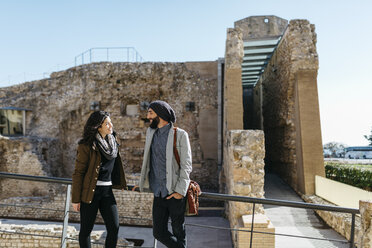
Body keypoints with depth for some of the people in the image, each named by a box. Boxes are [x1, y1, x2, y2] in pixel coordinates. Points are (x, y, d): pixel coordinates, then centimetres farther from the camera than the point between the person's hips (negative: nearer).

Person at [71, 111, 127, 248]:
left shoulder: (112, 141, 9)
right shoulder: (86, 145, -10)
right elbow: (78, 173, -9)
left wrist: (120, 184, 22)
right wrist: (75, 199, -9)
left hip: (107, 190, 6)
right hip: (90, 192, -5)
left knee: (114, 227, 1)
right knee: (86, 230, 6)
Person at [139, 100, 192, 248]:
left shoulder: (180, 134, -7)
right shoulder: (150, 132, 11)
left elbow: (186, 165, -9)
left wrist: (180, 190, -15)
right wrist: (143, 182, 17)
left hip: (175, 193, -5)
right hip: (158, 193, 5)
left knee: (178, 232, 7)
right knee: (159, 232, 7)